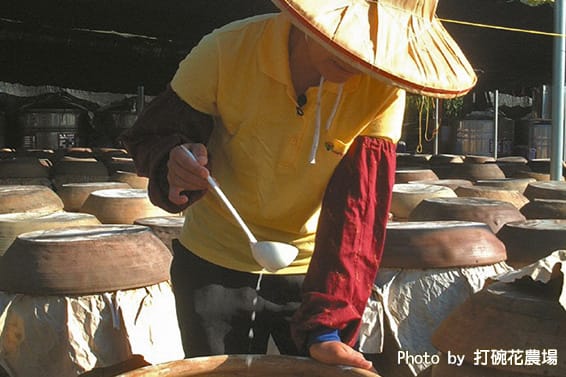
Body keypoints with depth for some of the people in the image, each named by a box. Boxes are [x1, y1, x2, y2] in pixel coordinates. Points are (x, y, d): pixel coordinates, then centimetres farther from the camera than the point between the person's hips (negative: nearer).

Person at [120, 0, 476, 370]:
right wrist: (173, 164, -33)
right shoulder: (226, 51, -21)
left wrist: (327, 326, -28)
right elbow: (149, 136, -10)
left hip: (311, 273, 1)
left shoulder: (383, 90, -19)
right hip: (214, 269, 0)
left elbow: (358, 213, -21)